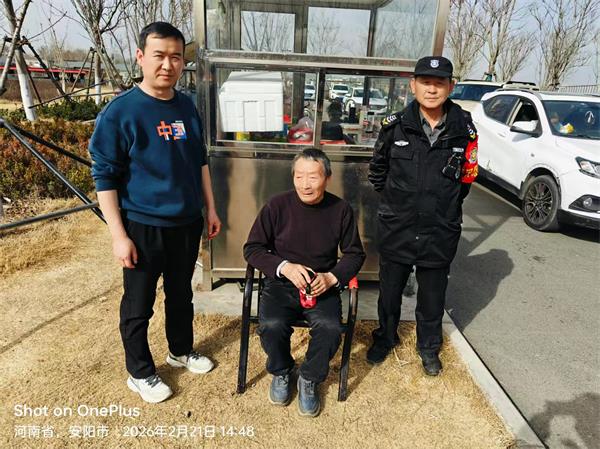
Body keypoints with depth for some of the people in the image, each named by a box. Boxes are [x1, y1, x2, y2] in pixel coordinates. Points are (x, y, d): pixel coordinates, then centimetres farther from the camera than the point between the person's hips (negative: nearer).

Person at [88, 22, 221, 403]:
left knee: (181, 293, 21)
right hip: (143, 227, -5)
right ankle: (140, 372, 31)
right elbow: (104, 177, -11)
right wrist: (119, 235, -14)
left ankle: (182, 350, 43)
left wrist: (210, 208, 12)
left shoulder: (187, 107, 3)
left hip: (187, 222, 5)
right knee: (138, 305, 10)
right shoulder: (120, 112, -14)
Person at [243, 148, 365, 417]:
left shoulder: (341, 210, -4)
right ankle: (281, 372, 9)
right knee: (272, 326, -27)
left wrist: (331, 278, -12)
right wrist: (285, 267, -18)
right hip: (280, 284, 0)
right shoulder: (277, 206, -7)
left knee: (330, 328, -27)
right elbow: (252, 249, -2)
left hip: (323, 286, 1)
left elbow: (355, 254, 6)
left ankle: (309, 379, 6)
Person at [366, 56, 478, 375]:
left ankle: (429, 346, 41)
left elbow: (466, 176, 8)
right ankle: (386, 337, 43)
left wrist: (444, 205, 9)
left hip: (441, 231, 0)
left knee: (432, 294, 16)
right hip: (396, 228, 0)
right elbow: (377, 169, 7)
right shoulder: (395, 125, -8)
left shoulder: (463, 129, -6)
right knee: (390, 289, 17)